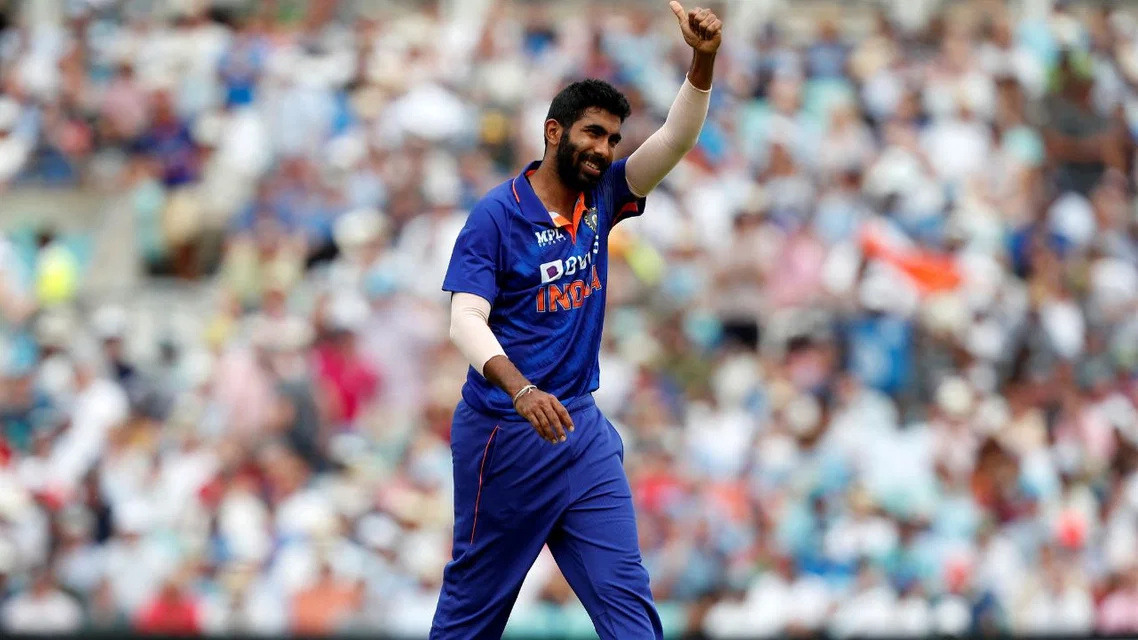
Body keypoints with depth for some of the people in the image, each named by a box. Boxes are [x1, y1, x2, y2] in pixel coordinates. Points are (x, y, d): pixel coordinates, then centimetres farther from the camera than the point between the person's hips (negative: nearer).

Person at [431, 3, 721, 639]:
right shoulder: (497, 214, -11)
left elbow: (675, 140, -4)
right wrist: (519, 389, -36)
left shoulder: (601, 196, 5)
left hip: (584, 430, 5)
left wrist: (703, 62, -21)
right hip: (504, 436, -5)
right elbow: (467, 319, -19)